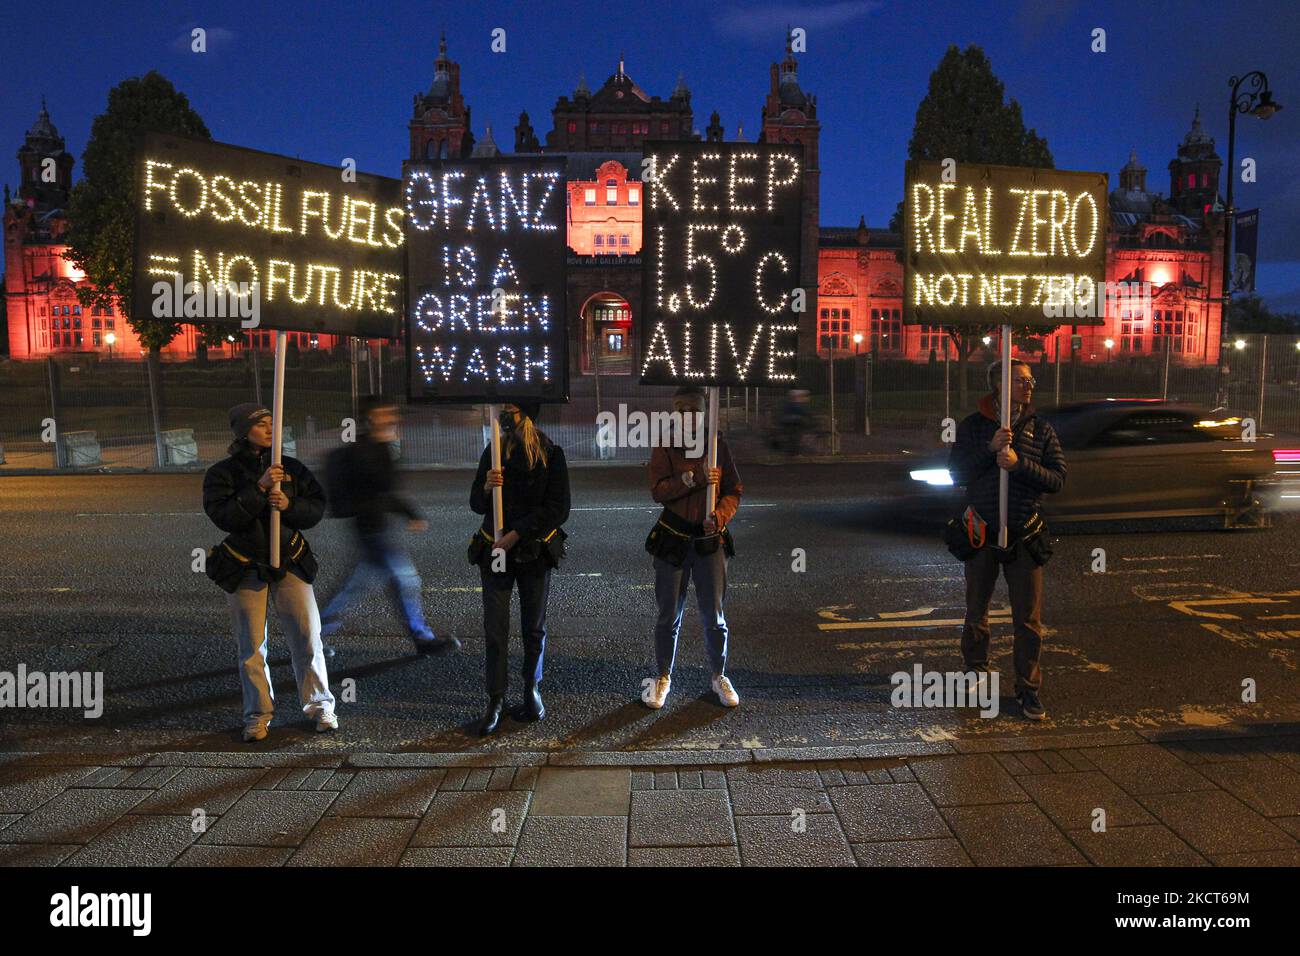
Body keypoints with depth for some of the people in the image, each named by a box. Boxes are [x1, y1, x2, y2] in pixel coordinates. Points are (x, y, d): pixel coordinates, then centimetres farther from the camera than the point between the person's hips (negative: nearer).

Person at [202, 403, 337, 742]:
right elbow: (223, 516, -17)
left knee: (308, 637, 0)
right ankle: (258, 714, 19)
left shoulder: (292, 468, 4)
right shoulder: (222, 473, -3)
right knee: (251, 645, 6)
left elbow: (317, 507, 1)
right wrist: (259, 488, -25)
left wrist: (289, 505, -18)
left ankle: (320, 706, 13)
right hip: (244, 570, -1)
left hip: (290, 563, 2)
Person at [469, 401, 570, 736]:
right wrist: (486, 487, -16)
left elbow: (558, 509, -10)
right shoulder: (493, 451, 4)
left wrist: (516, 535, -15)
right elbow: (476, 505, 7)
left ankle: (532, 689, 26)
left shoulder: (551, 453, -6)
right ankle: (496, 701, 5)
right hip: (495, 549, 2)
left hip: (534, 551, -2)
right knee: (495, 628, -2)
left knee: (534, 626, 9)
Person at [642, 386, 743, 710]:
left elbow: (734, 491, 2)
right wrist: (695, 479, -24)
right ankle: (663, 677, 26)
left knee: (715, 616, 8)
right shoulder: (664, 449, -2)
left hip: (710, 540, 1)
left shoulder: (719, 447, 3)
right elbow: (658, 491, -14)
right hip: (673, 539, -1)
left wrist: (720, 516, -16)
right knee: (668, 616, 9)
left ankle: (719, 676, 28)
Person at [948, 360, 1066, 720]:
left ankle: (1028, 687, 13)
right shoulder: (972, 426, 0)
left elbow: (1057, 480, -5)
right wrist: (990, 449, -21)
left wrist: (1019, 463, -20)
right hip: (981, 534, 0)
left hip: (1025, 536, 0)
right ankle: (977, 670, 33)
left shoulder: (1041, 429, 2)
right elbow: (956, 473, -9)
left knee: (1029, 618, 1)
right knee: (976, 612, 13)